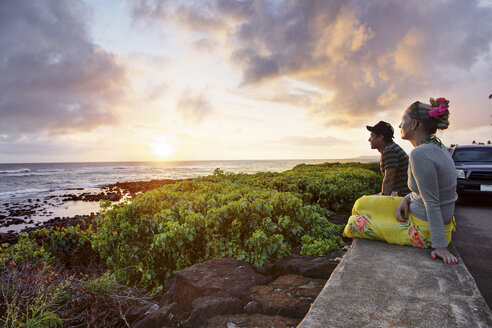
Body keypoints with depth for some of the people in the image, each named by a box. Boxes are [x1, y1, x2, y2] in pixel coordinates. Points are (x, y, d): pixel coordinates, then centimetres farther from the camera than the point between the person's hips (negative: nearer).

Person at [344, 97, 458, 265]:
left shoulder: (420, 154, -28)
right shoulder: (438, 147, 2)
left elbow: (432, 204, -26)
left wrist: (440, 246, -21)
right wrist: (406, 199, -3)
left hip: (425, 231, -9)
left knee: (356, 223, -2)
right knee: (363, 204, 14)